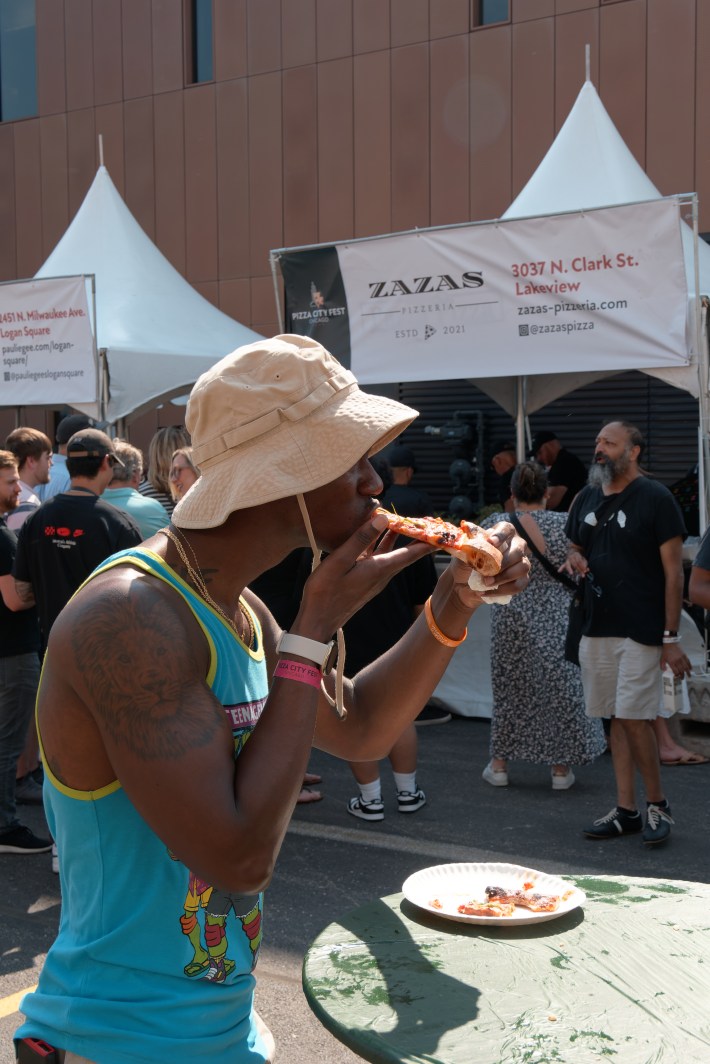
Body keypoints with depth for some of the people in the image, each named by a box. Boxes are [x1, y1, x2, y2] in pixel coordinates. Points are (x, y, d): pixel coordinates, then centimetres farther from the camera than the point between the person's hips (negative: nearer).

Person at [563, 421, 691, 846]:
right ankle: (626, 811, 17)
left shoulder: (655, 498, -7)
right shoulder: (587, 498, 12)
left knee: (634, 718, -8)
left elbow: (674, 571, -9)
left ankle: (659, 805, 12)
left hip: (641, 631, -6)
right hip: (597, 628, 6)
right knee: (617, 720, 9)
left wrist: (671, 636, -13)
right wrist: (574, 560, -2)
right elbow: (576, 548, 24)